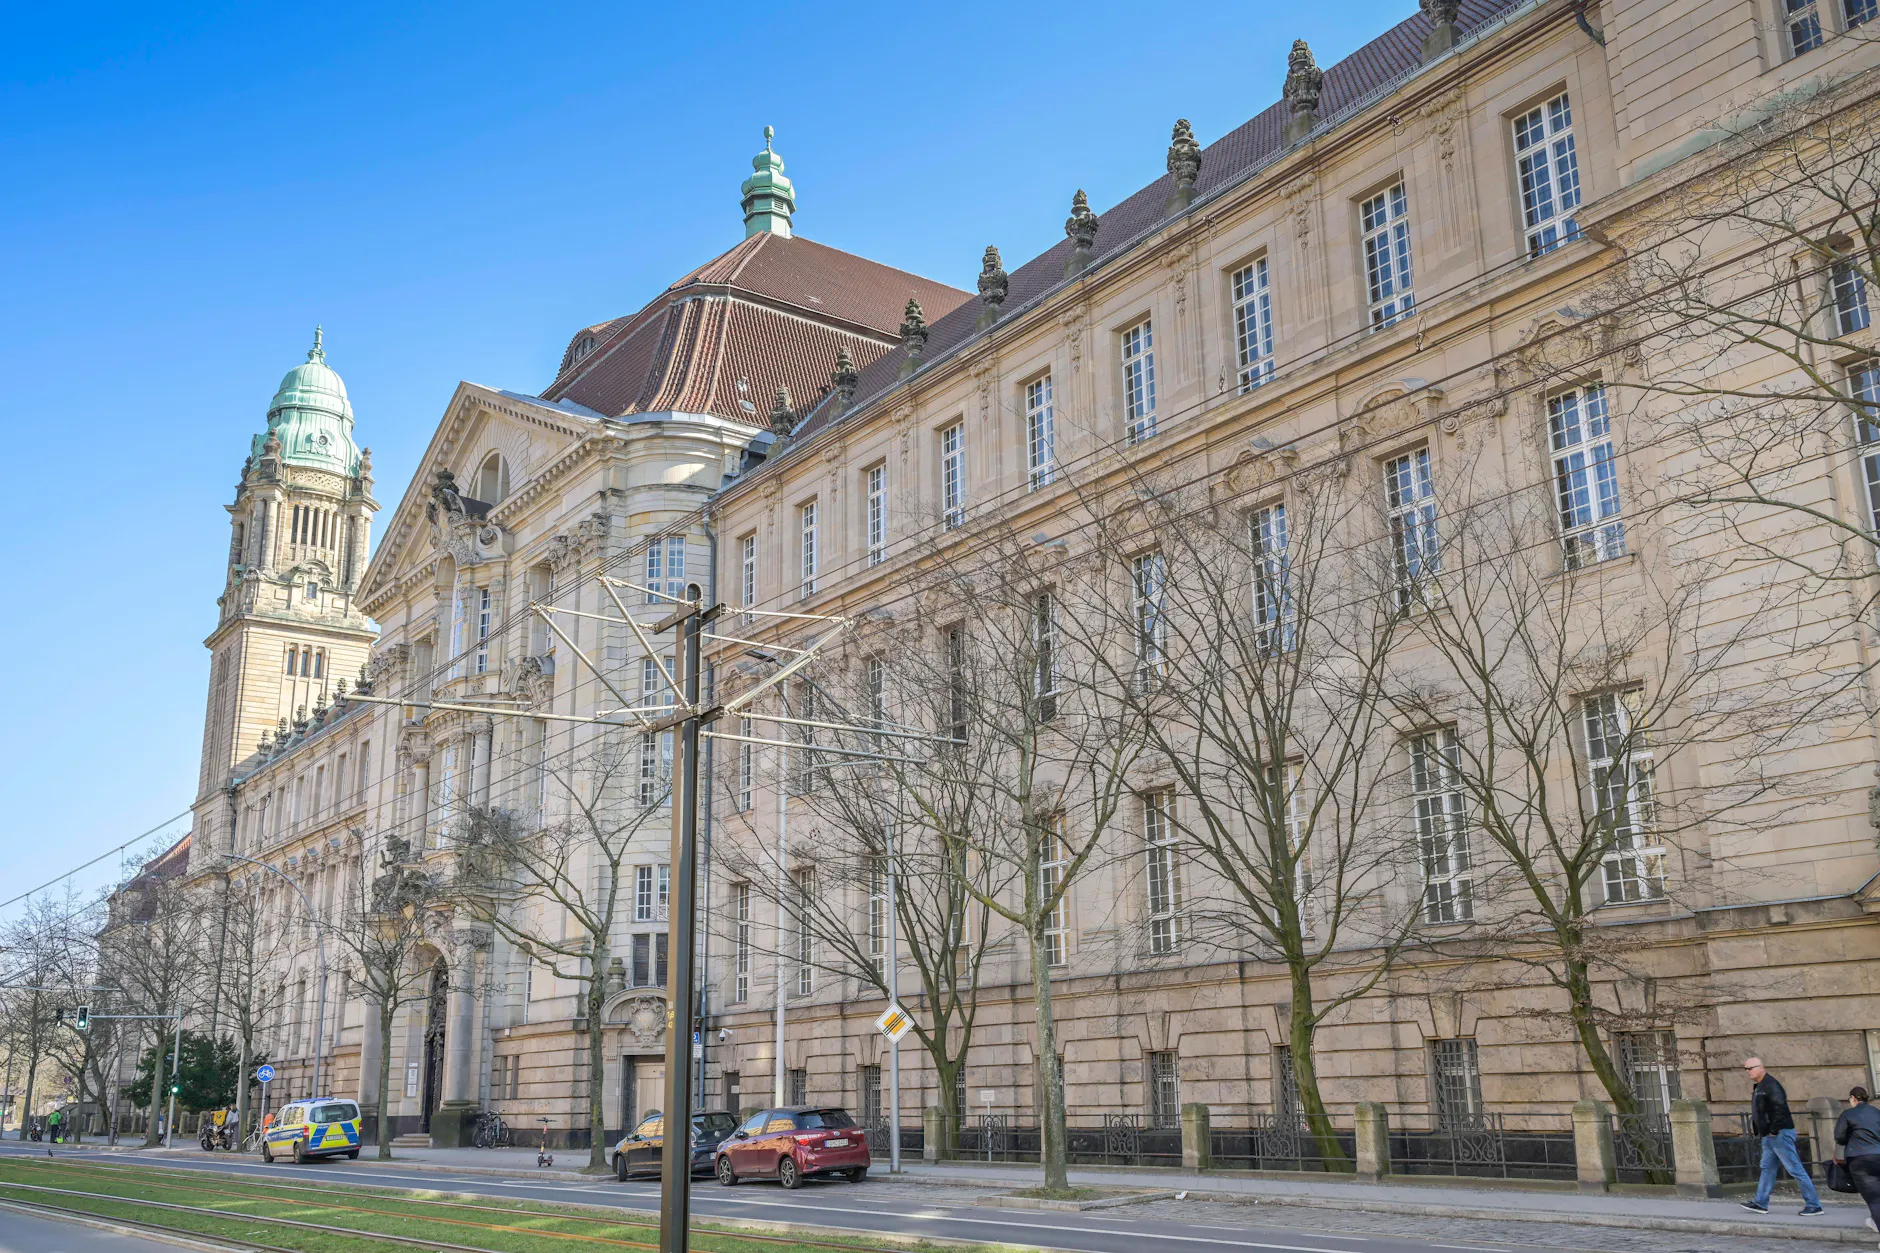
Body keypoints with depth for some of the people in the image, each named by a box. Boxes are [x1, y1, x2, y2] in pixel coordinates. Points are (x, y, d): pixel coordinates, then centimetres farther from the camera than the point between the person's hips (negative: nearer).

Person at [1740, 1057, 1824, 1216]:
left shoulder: (1770, 1085, -15)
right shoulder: (1758, 1087, 16)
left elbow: (1780, 1107, -24)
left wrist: (1774, 1130, -22)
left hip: (1780, 1134, -10)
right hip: (1769, 1136, 10)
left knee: (1795, 1169, -5)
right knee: (1767, 1168, 9)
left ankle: (1814, 1205, 0)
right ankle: (1761, 1203, 11)